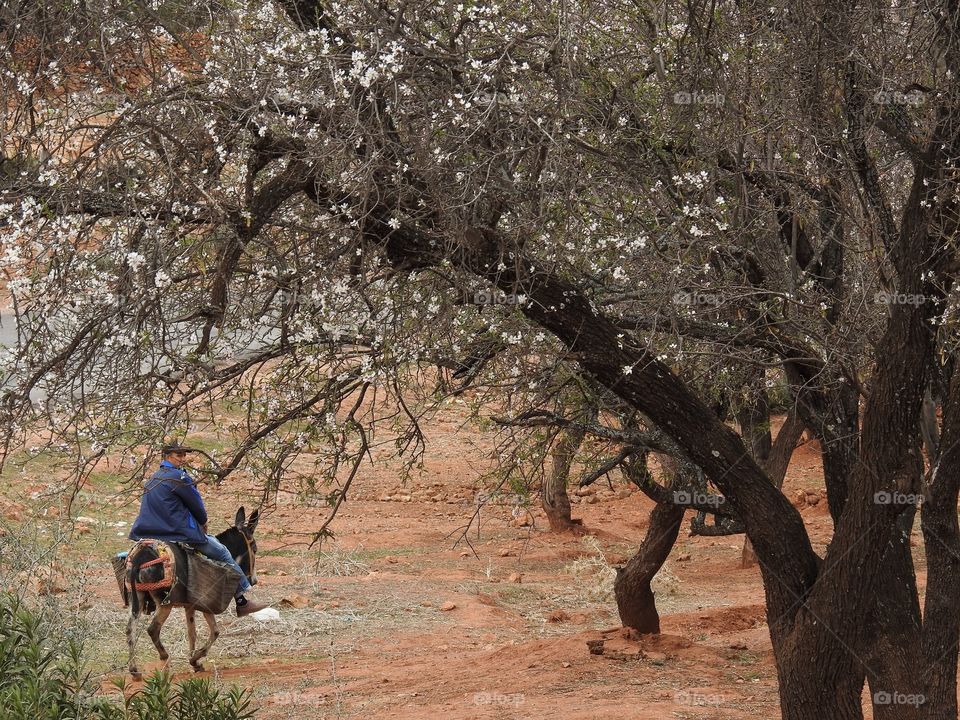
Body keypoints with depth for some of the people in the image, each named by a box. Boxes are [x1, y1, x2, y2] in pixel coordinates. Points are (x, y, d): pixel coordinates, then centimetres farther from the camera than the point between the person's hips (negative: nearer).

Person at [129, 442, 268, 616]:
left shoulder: (152, 479, 14)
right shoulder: (178, 477, -14)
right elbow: (196, 504, -7)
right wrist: (203, 521, 15)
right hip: (181, 534, -9)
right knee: (222, 553, 5)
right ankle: (242, 601, 7)